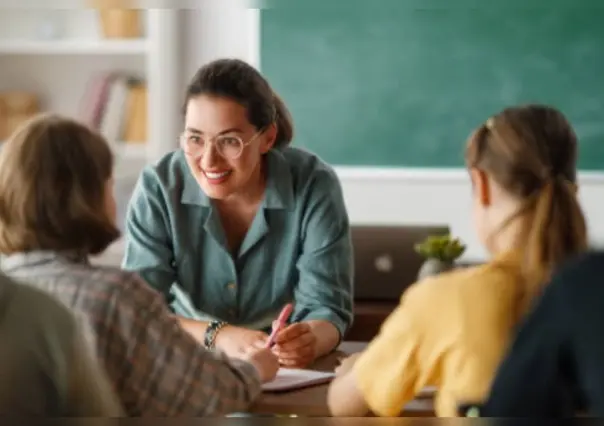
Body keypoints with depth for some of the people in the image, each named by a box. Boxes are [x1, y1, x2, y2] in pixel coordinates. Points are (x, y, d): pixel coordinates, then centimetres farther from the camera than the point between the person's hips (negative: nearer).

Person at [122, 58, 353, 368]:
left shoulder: (314, 186, -14)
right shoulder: (158, 188, -13)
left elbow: (327, 308, -13)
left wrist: (309, 339, -36)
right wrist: (218, 335, -33)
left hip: (288, 374, 0)